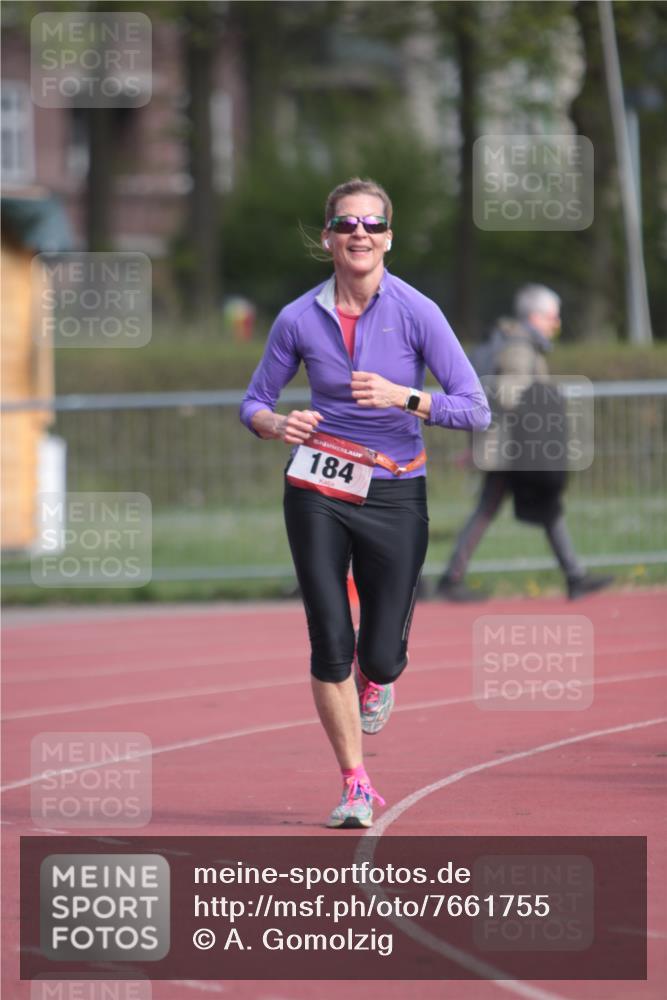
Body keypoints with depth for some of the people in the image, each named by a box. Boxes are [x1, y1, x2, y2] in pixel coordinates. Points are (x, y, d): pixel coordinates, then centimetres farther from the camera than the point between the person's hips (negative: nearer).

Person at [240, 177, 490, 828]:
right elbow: (254, 403, 8)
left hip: (394, 496, -1)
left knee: (381, 656, 0)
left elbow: (475, 409, -12)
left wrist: (403, 397, -26)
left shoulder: (415, 313, -9)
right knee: (330, 644, -6)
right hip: (318, 491, 1)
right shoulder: (299, 320, -4)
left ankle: (375, 678, 40)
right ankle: (355, 786, 9)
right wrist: (278, 425, -15)